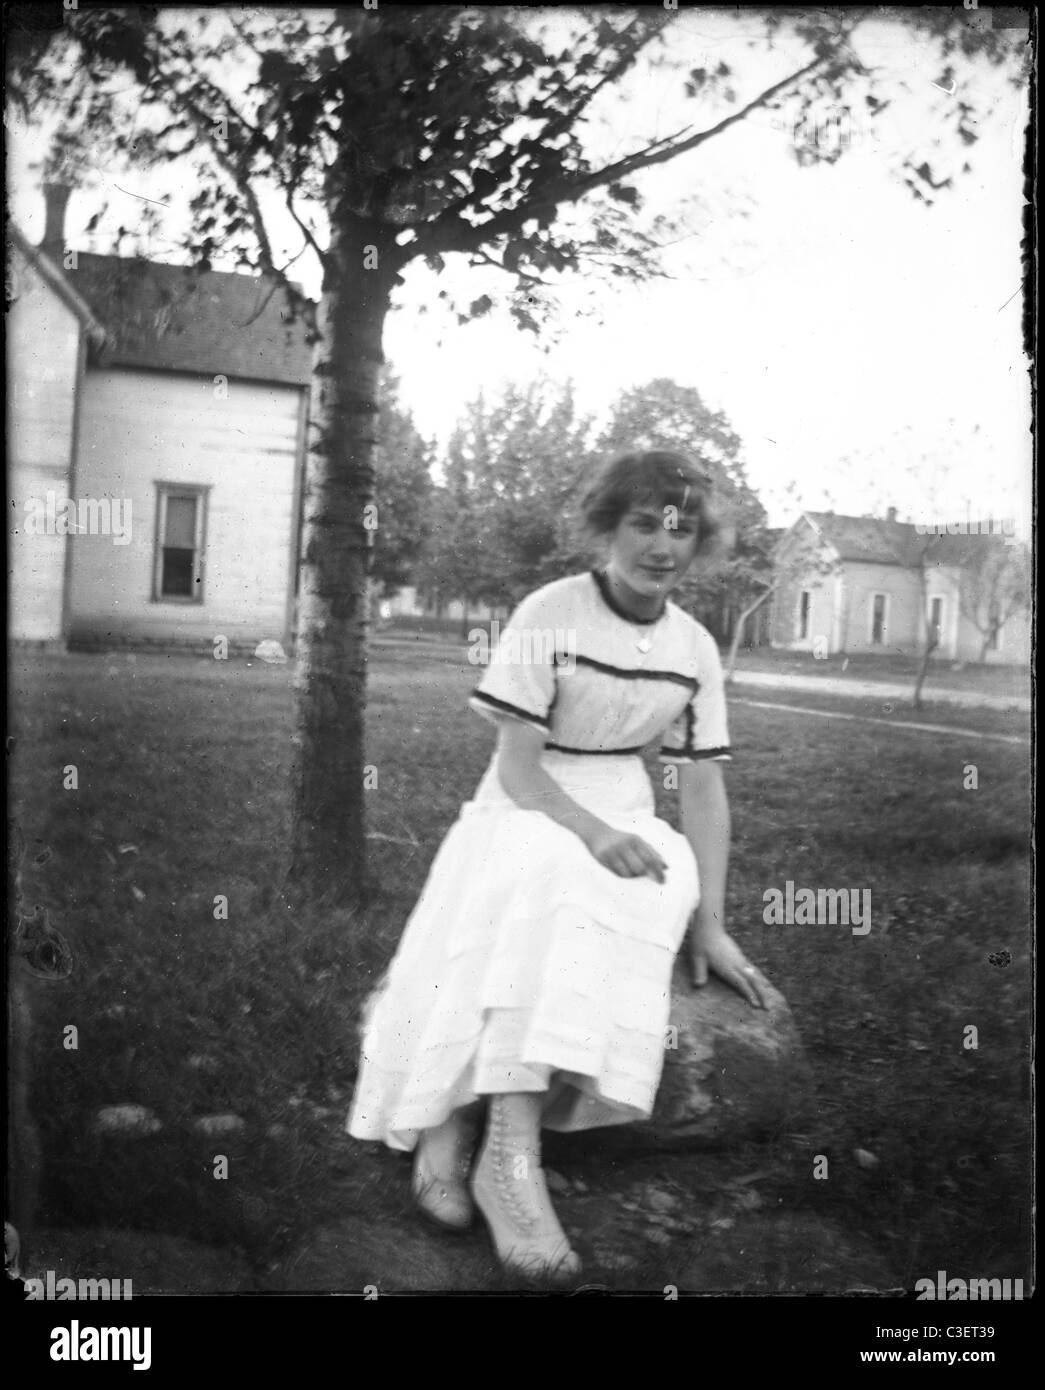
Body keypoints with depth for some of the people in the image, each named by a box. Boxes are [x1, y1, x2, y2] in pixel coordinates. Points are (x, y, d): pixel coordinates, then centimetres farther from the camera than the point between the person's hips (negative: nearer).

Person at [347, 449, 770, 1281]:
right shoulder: (550, 615, -9)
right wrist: (588, 828, -32)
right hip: (527, 813, -3)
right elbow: (517, 767, -13)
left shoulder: (695, 649, 5)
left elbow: (703, 785, 4)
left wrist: (711, 922, -7)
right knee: (540, 879, -37)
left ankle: (460, 1123, -31)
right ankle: (512, 1151, -39)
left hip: (624, 822, 3)